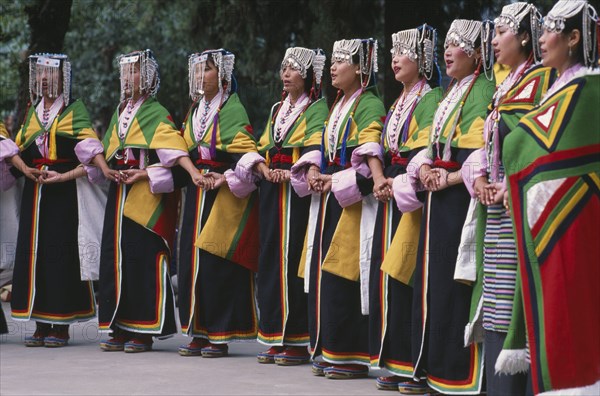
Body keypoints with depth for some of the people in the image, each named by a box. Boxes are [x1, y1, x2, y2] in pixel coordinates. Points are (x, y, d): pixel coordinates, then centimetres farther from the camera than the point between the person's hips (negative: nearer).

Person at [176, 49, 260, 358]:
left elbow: (245, 154, -16)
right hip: (196, 195, 8)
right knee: (192, 261, 6)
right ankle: (198, 333, 12)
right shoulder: (194, 111, 17)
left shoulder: (233, 110, -7)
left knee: (218, 263, -8)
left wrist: (225, 178, -30)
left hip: (224, 196, -7)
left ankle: (220, 336, -2)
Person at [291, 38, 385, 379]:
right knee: (324, 273, 9)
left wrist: (336, 179, -20)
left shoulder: (370, 105, -10)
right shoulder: (339, 105, 19)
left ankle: (351, 357, -5)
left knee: (343, 276, -10)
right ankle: (329, 351, 15)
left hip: (354, 200, -9)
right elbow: (324, 147, 21)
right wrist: (313, 170, 2)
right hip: (329, 197, 9)